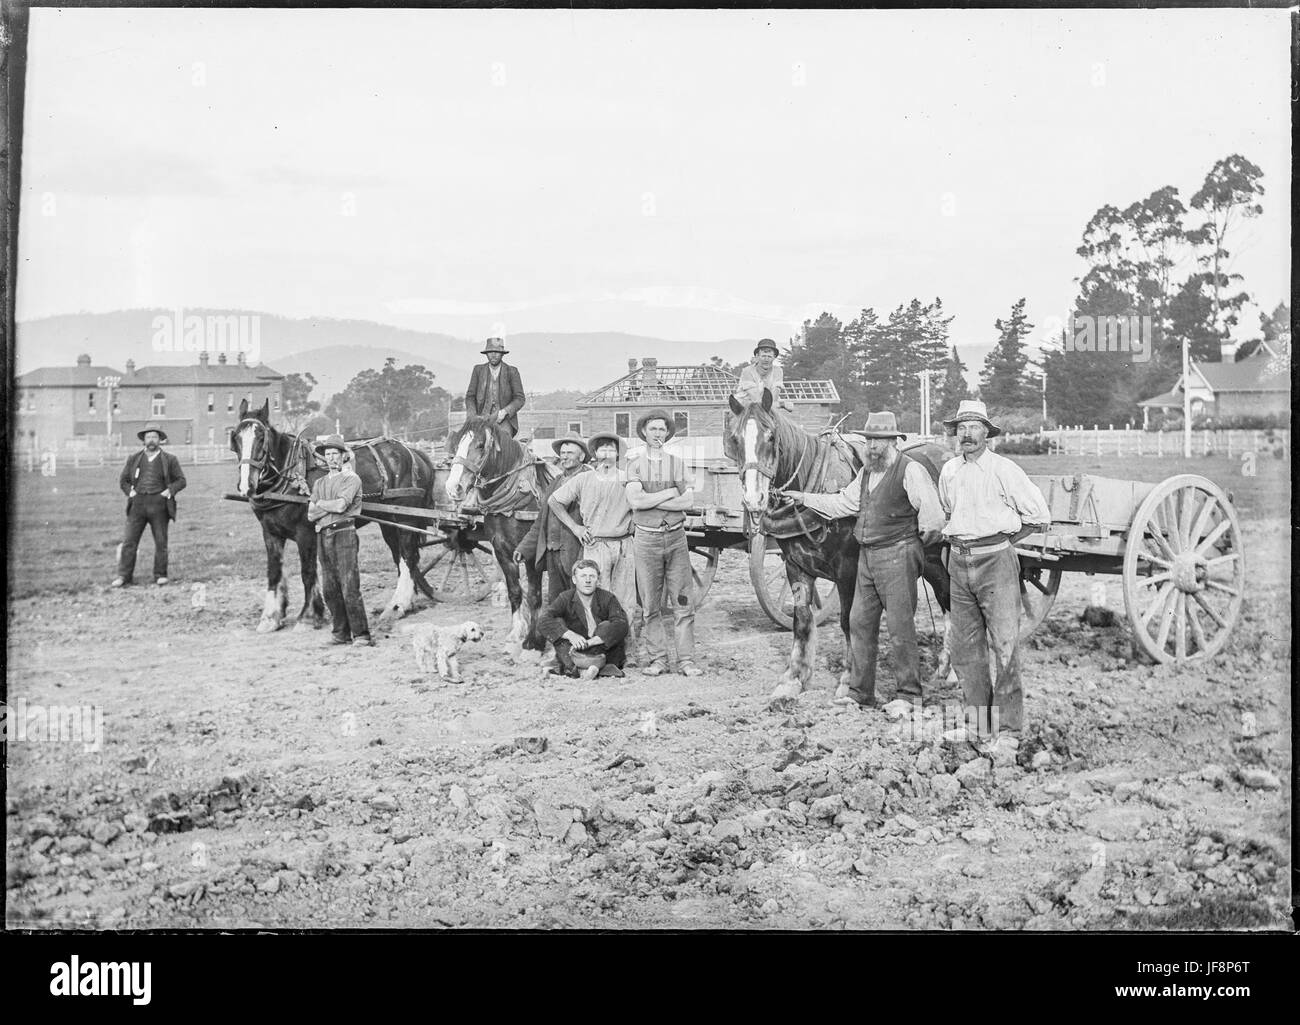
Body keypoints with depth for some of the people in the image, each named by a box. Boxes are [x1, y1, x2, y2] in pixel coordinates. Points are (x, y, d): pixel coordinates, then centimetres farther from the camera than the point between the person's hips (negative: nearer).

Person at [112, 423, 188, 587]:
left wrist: (169, 491, -7)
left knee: (161, 542, 1)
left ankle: (160, 575, 9)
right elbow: (123, 480, 18)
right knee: (129, 541, -3)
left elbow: (181, 481, 8)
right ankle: (123, 575, -1)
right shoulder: (134, 459, 12)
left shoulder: (170, 460, 7)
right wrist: (130, 492, 1)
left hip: (159, 505, -1)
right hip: (138, 504, 1)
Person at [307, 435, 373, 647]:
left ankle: (361, 634, -8)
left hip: (343, 533, -6)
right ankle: (341, 632, 14)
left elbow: (341, 505, -14)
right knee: (329, 589, 6)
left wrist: (321, 504, 1)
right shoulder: (319, 483, 18)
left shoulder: (351, 479, 0)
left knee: (349, 588, -10)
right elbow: (311, 515, 9)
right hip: (323, 536, 6)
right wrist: (332, 507, -5)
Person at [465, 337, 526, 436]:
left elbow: (520, 399, 1)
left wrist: (505, 411, -16)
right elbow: (470, 396, 10)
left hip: (505, 419, -2)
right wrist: (472, 417, -8)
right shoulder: (478, 370, 9)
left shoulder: (512, 372, 4)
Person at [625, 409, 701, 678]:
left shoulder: (676, 462, 7)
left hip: (675, 537, 1)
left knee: (683, 602, -1)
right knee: (651, 605, 3)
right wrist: (670, 492, -7)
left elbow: (688, 501, -5)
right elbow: (635, 500, -11)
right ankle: (658, 659, 11)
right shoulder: (635, 465, 5)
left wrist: (650, 501, -9)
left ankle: (686, 660, 1)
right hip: (647, 539, 0)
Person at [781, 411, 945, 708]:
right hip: (867, 556, 8)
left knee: (900, 627, -1)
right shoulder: (866, 472, 13)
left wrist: (920, 540, -4)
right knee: (860, 622, 11)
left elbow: (932, 514, -17)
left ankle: (909, 693, 10)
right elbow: (844, 503, 19)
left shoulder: (910, 470, -13)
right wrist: (803, 498, 15)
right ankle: (859, 689, 21)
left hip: (897, 556, -8)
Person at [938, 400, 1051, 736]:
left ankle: (1008, 716, 4)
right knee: (965, 645, 9)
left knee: (1005, 641, -4)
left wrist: (1004, 536, 3)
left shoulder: (1004, 470, -4)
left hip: (996, 561, -5)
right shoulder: (948, 471, 10)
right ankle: (977, 711, 20)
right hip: (959, 564, 5)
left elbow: (1040, 516, -1)